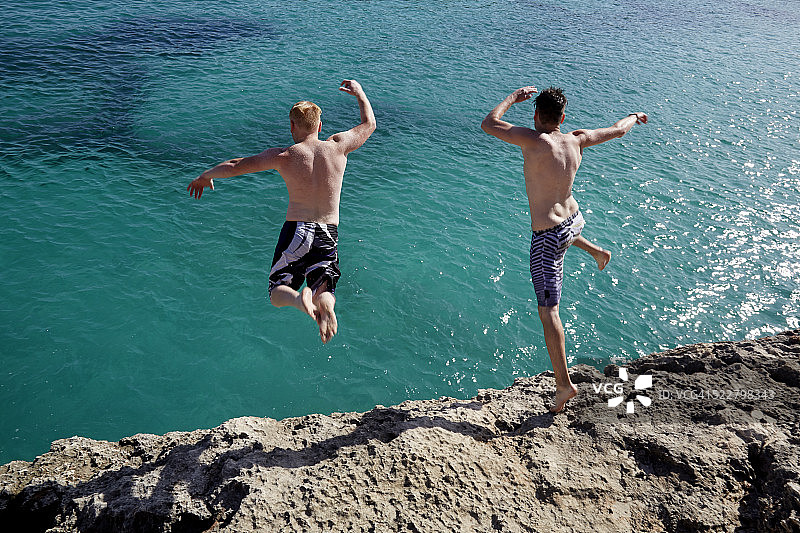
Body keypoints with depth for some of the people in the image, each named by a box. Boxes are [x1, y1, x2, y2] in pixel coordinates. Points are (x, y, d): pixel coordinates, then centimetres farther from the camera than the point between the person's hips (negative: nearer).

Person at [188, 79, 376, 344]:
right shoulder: (338, 146, 1)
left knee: (278, 293, 10)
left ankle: (299, 298, -28)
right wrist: (360, 93, 36)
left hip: (295, 231, -2)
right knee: (323, 292, 8)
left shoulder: (283, 156, -4)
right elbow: (369, 124, 19)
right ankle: (324, 299, -31)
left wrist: (205, 176, 22)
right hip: (329, 234, 2)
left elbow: (233, 166, 3)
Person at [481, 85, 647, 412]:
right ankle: (597, 252, 52)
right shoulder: (576, 141, -4)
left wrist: (513, 97, -3)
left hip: (547, 238, -7)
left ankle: (564, 384, 3)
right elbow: (617, 130, 13)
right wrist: (634, 117, 35)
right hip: (574, 220, 7)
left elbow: (488, 124, -20)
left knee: (548, 311, -1)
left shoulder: (536, 140, -23)